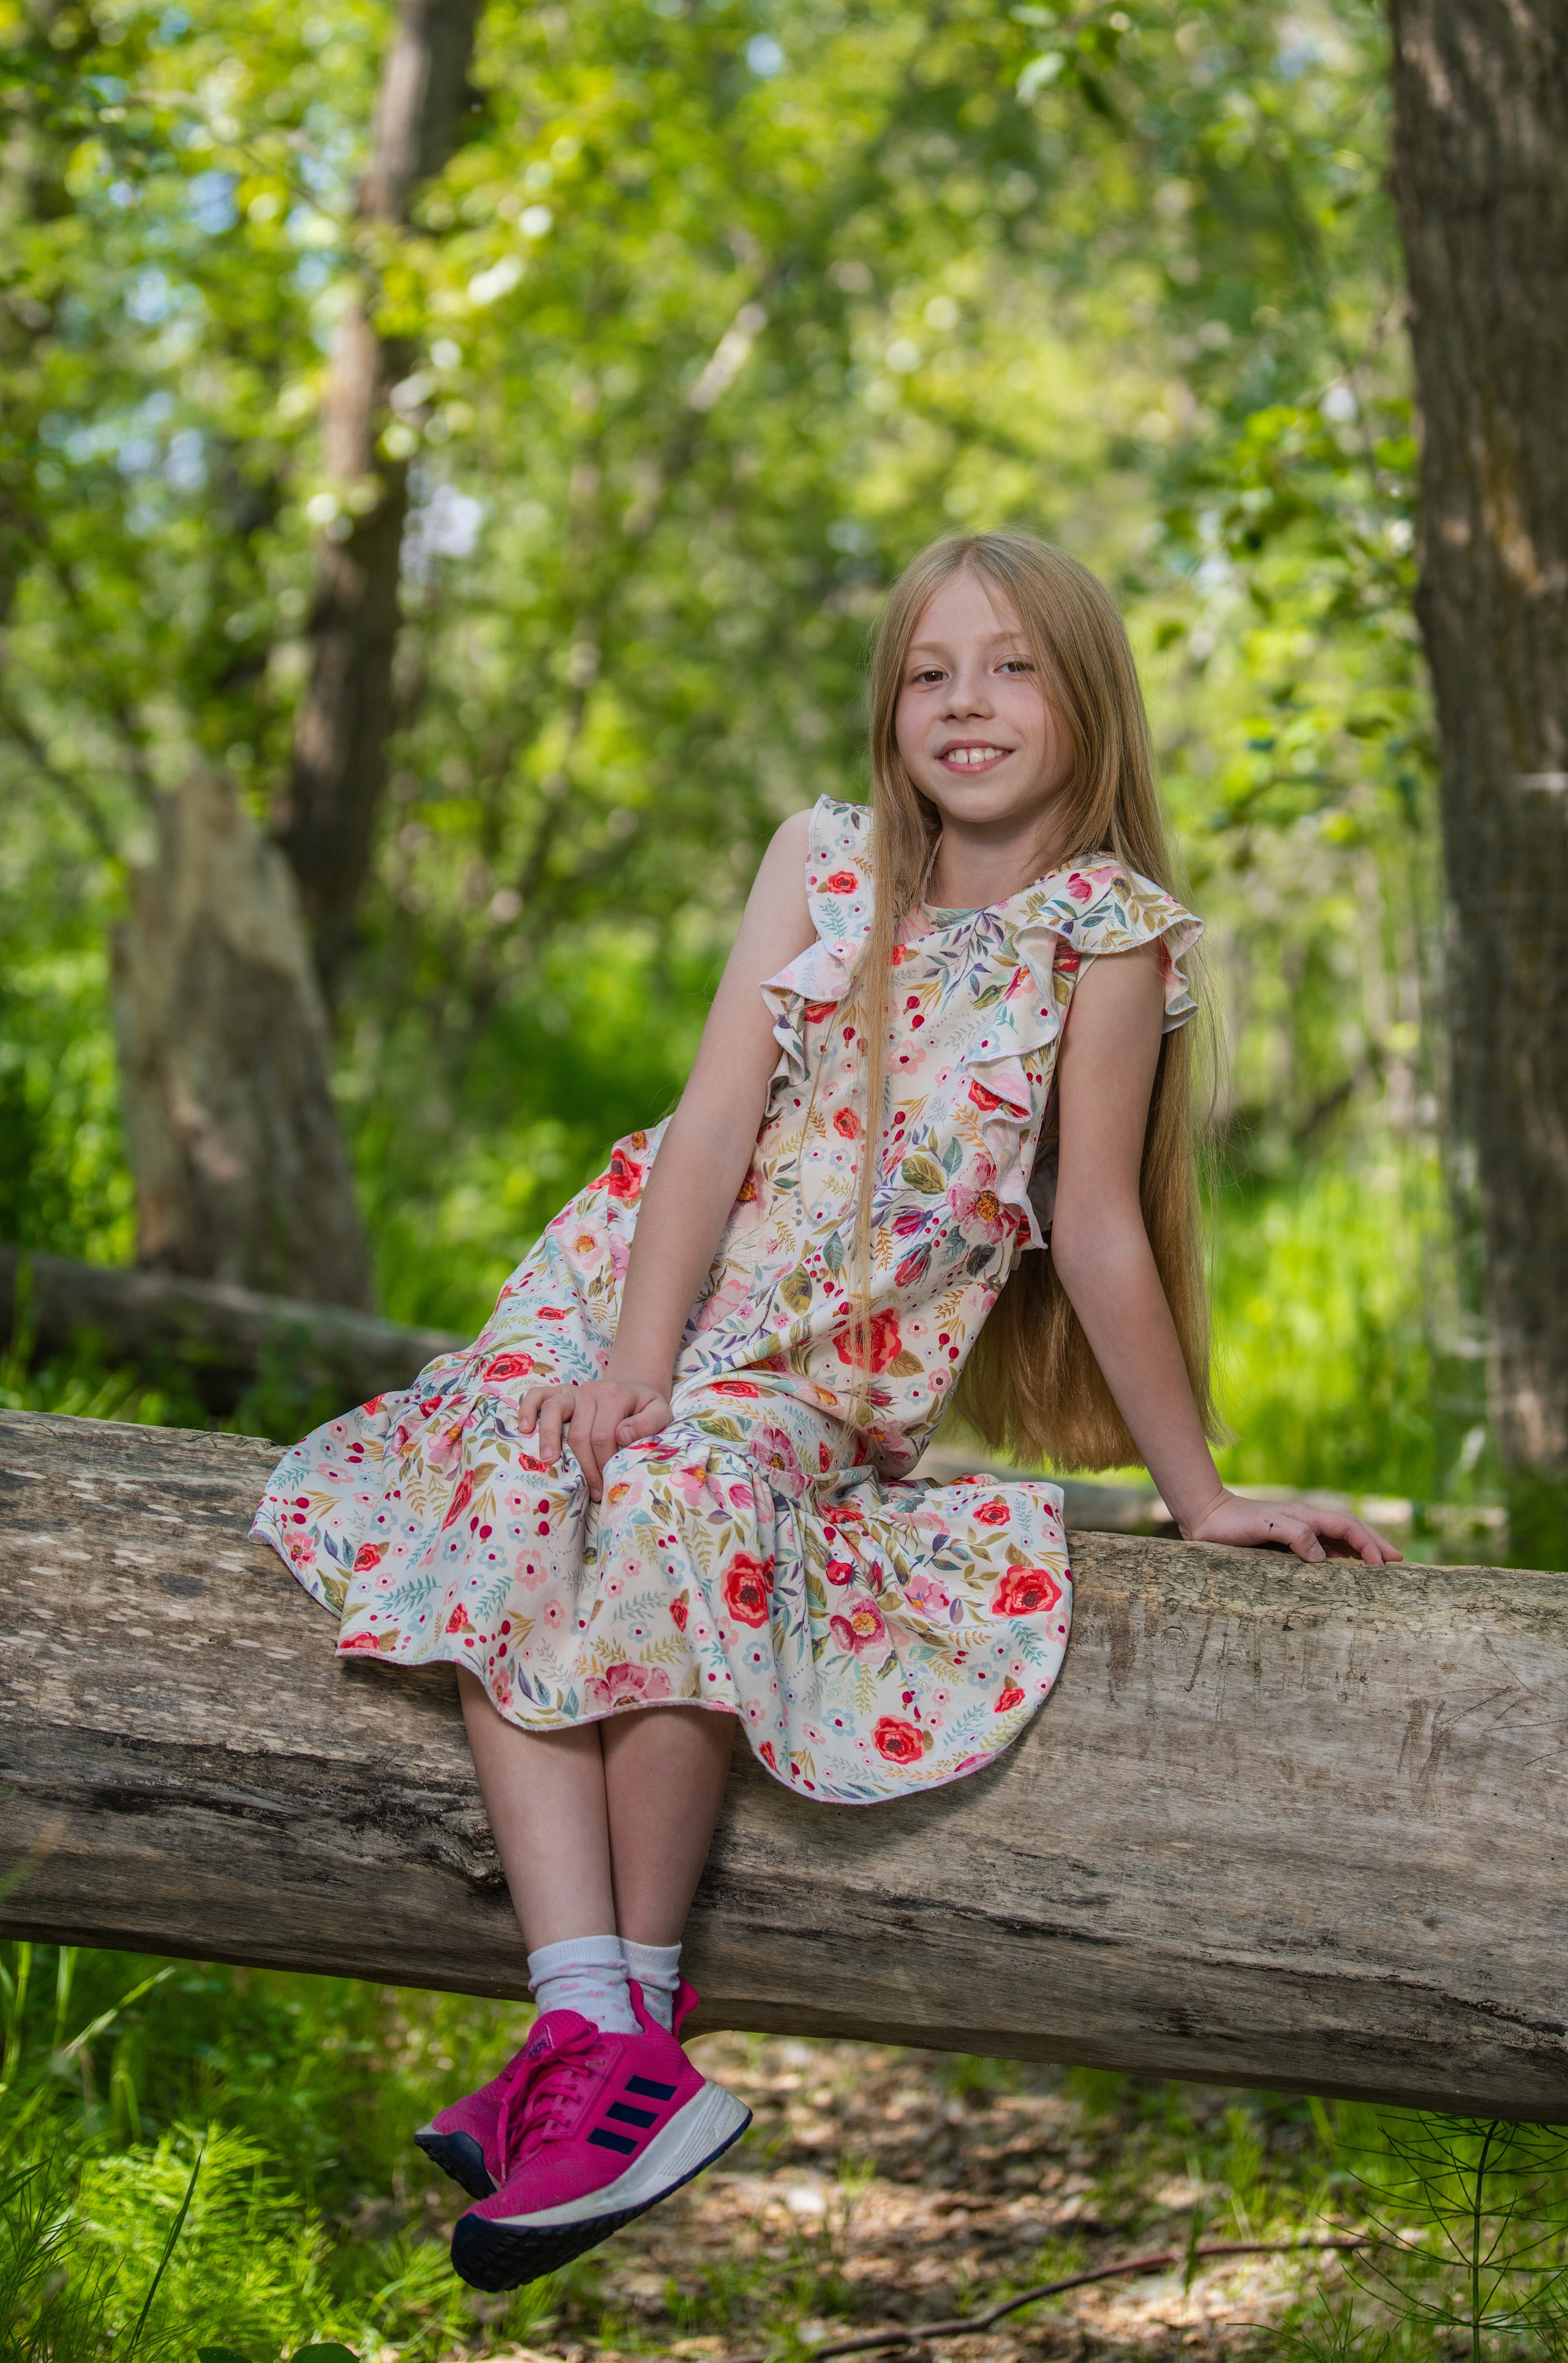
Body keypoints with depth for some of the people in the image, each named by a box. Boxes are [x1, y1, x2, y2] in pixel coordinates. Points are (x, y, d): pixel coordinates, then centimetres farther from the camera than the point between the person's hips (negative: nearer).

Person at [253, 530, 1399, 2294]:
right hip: (654, 1273, 3)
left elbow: (1099, 1233, -2)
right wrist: (636, 1361, -15)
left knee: (681, 1496, -35)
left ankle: (634, 2006, -25)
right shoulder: (825, 857, 4)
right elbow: (716, 1119, -4)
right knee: (508, 1495, -26)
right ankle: (590, 2029, -36)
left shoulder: (1106, 935, -5)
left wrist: (1199, 1492, -2)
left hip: (839, 1360, -3)